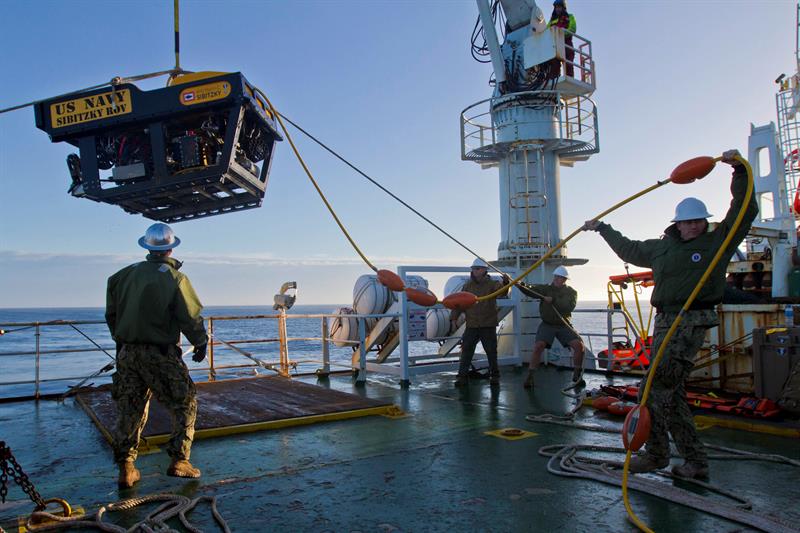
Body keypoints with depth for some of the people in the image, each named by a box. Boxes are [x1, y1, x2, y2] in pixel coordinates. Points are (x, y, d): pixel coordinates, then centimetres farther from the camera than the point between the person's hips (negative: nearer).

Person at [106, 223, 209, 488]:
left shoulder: (125, 274, 6)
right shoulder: (175, 278, -10)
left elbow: (111, 313, 13)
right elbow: (191, 318, -10)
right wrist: (201, 343, 5)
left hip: (127, 352, 5)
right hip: (160, 354, -5)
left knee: (130, 409, 13)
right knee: (184, 404, 8)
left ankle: (126, 468, 16)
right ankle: (179, 460, 5)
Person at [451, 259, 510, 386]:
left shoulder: (492, 284, -3)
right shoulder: (467, 286, 6)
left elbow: (501, 293, -24)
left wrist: (505, 283, -46)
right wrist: (454, 318, -1)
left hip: (488, 325, -2)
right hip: (471, 325, 2)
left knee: (491, 351, 8)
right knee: (466, 351, 0)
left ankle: (494, 375, 23)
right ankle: (462, 376, 7)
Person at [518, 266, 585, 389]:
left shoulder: (571, 292, 2)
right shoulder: (546, 289, 2)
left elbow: (570, 305, -17)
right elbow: (531, 290, -16)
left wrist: (553, 300, -25)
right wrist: (520, 285, -35)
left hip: (564, 325, 1)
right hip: (547, 324, -1)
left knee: (579, 345, -13)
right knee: (538, 346, -21)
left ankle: (577, 376, 7)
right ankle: (530, 377, -11)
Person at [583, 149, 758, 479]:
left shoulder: (718, 241, 4)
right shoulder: (662, 247, 17)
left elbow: (745, 210, -5)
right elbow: (629, 250, 32)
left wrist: (739, 170, -12)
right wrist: (602, 228, 40)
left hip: (692, 322, -7)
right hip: (664, 322, 7)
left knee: (654, 390, -10)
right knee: (669, 392, 7)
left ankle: (656, 454, 4)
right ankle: (694, 459, 17)